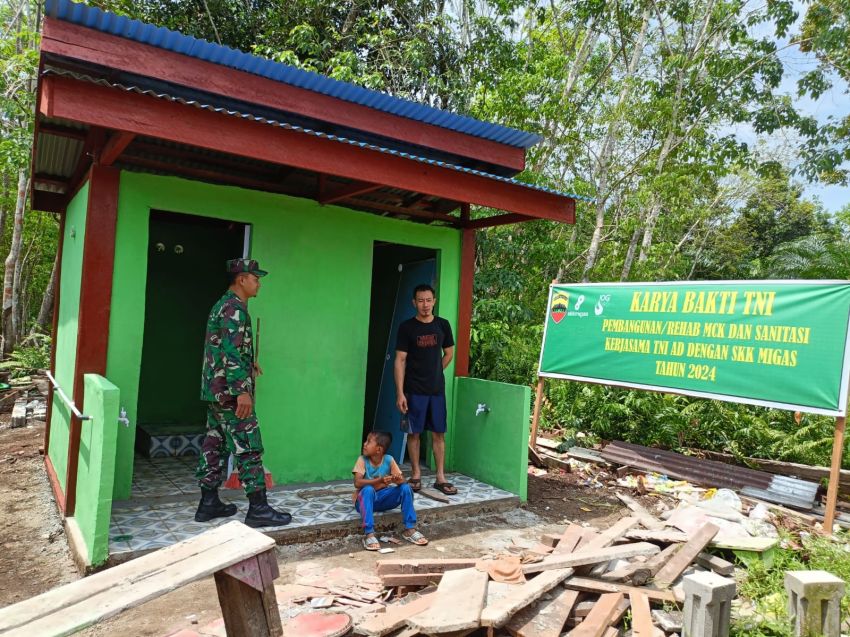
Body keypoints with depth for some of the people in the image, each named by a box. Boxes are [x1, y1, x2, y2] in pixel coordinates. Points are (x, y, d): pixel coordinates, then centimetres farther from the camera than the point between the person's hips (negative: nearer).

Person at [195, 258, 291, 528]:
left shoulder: (222, 305, 16)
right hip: (231, 392, -10)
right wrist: (243, 390, -27)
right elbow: (231, 352, -24)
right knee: (248, 448, -5)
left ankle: (209, 503, 21)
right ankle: (258, 509, 0)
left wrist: (247, 363, 35)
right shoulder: (235, 308, -16)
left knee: (214, 445, 13)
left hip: (215, 390, 10)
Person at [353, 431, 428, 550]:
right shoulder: (362, 460, -12)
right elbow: (357, 483, -25)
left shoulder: (389, 460, -7)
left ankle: (410, 529, -11)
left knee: (405, 487, -19)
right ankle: (369, 534, -35)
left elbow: (403, 480, -10)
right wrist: (380, 480, -38)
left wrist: (398, 479, -35)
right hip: (366, 500, -2)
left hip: (383, 499, 3)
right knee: (368, 489, -35)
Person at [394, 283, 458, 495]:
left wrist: (434, 373, 12)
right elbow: (400, 360, -9)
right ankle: (416, 475, 18)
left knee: (439, 433, 5)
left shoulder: (443, 325, 3)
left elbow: (448, 354, 16)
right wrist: (400, 392, -14)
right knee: (414, 433, 5)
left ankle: (441, 477, 13)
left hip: (437, 389, 3)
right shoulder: (407, 327, -6)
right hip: (414, 390, -2)